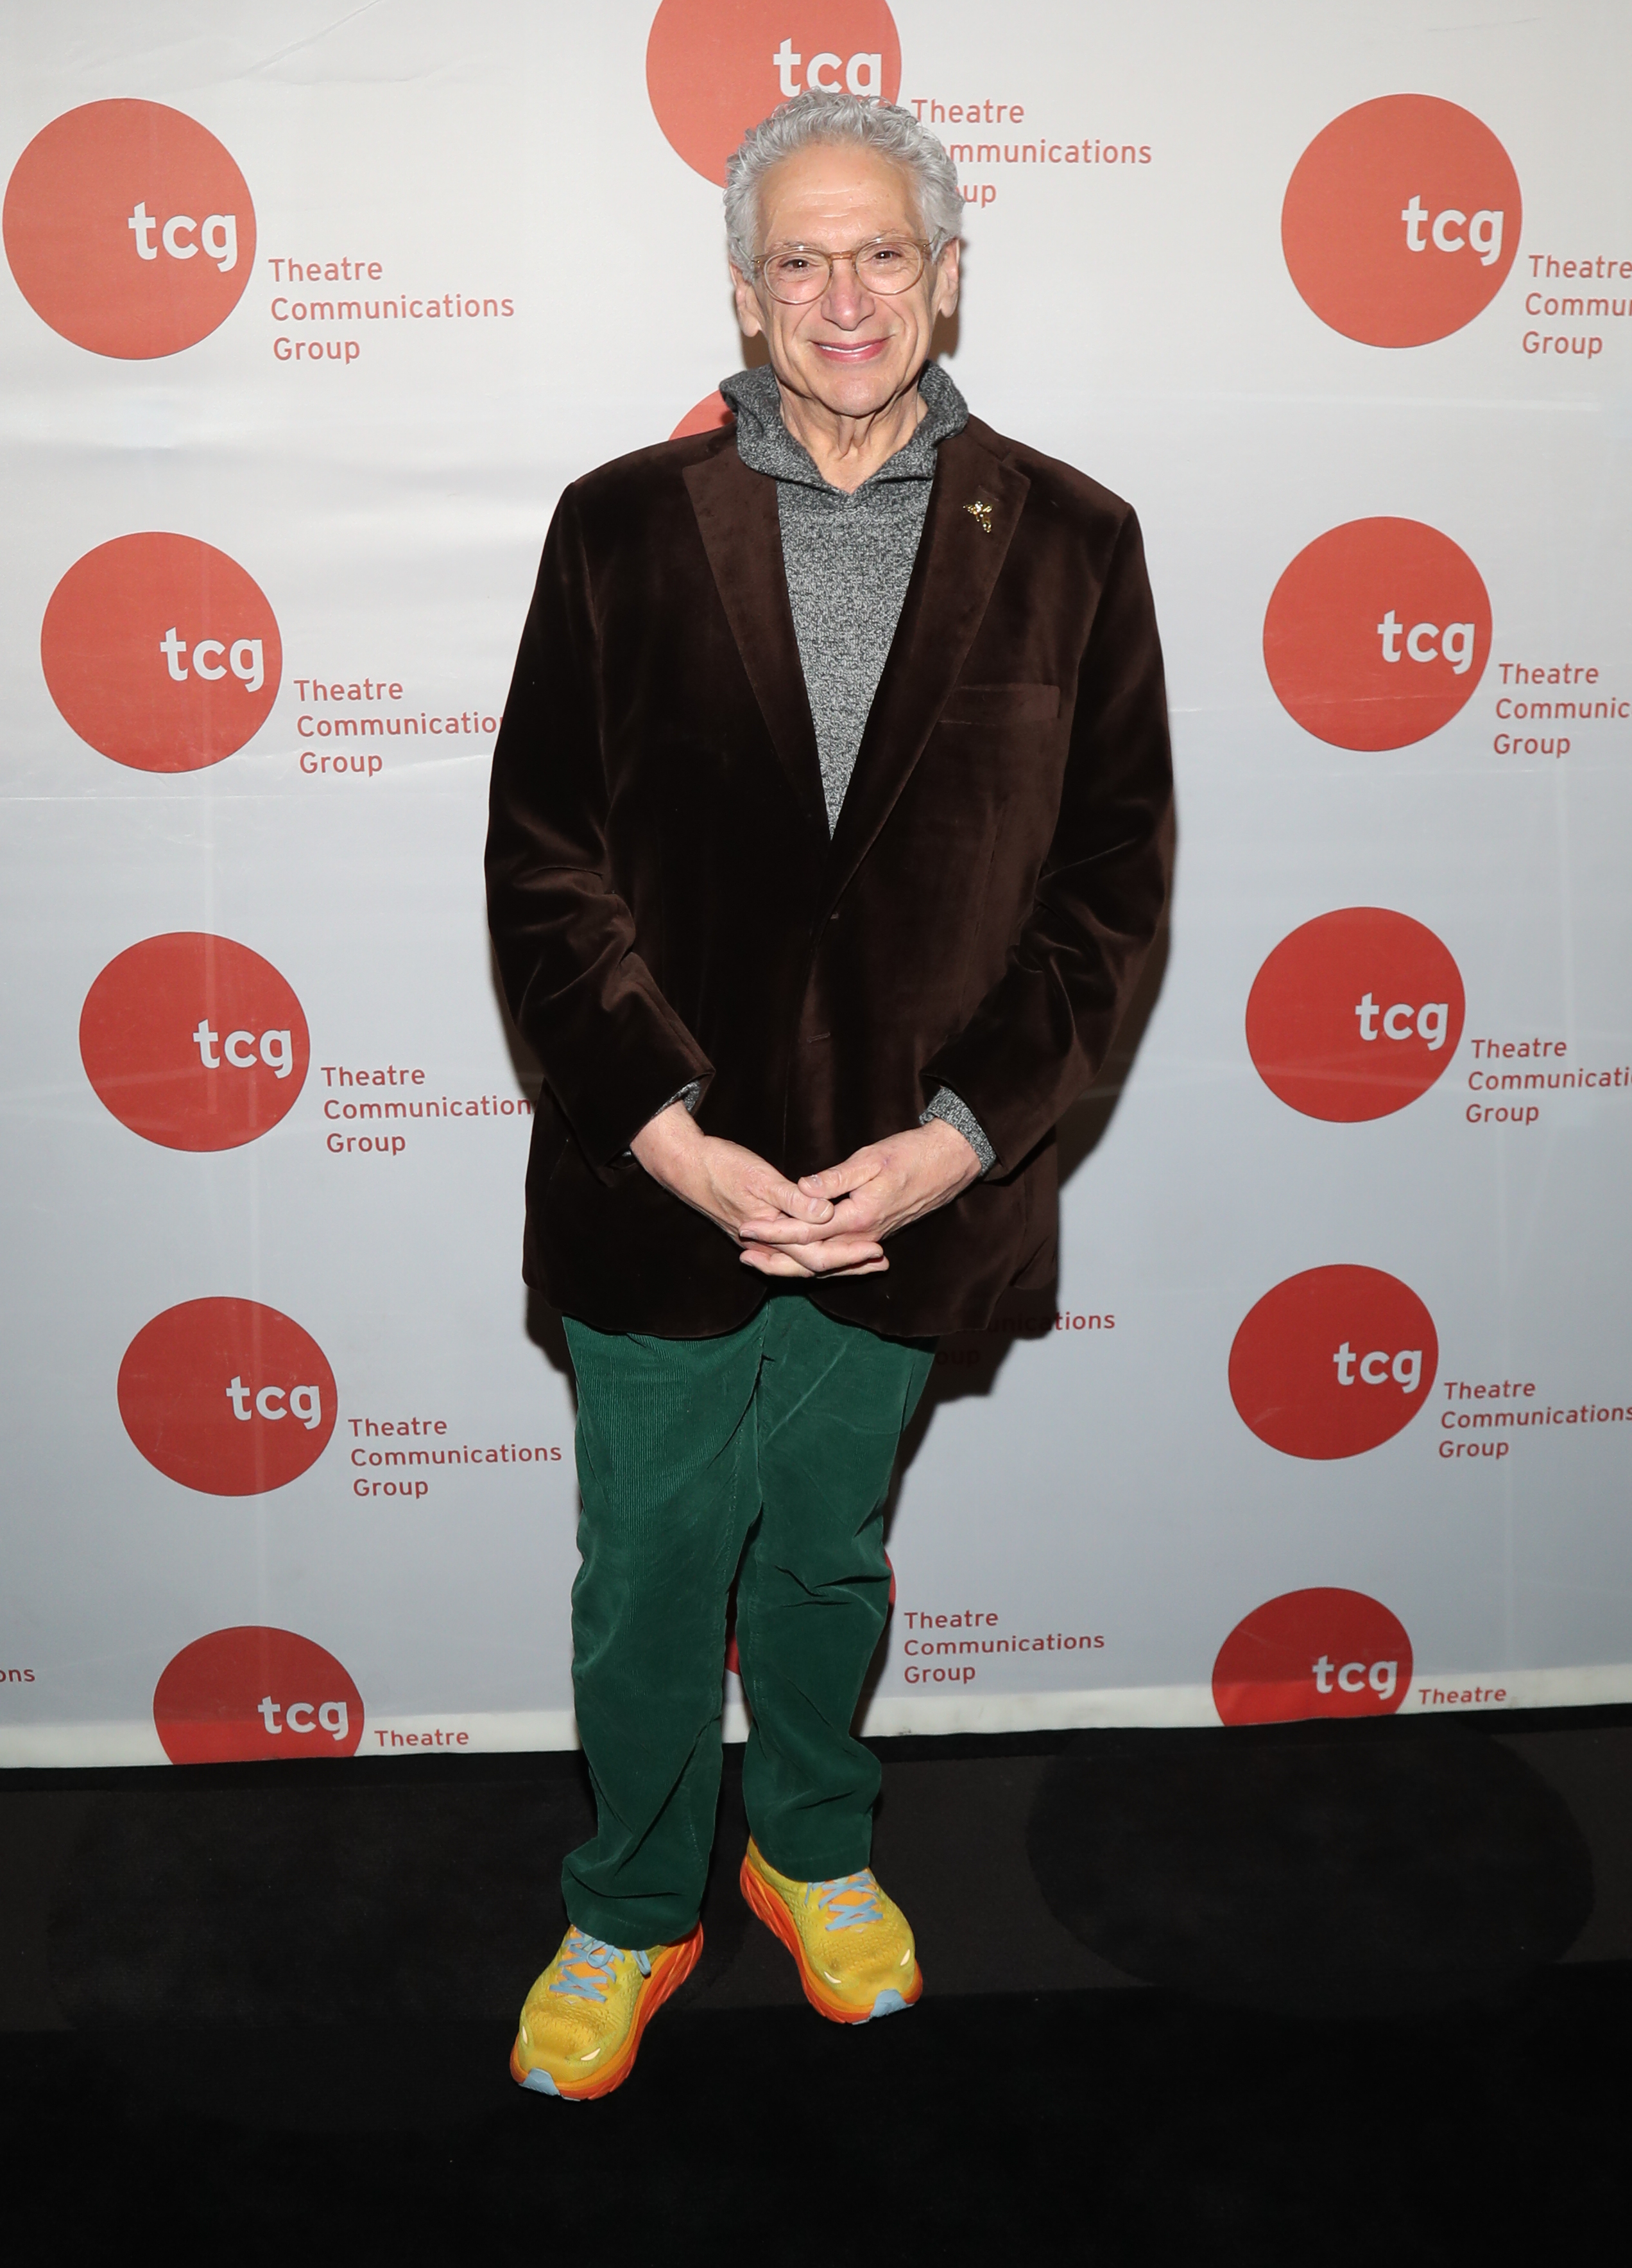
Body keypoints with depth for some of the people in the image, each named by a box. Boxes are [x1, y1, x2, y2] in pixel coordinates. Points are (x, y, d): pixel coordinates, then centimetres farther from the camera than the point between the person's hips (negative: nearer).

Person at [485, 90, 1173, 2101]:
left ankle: (813, 1851, 47)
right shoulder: (622, 526, -3)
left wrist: (955, 1141, -12)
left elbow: (1110, 878, -2)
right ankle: (634, 1913, 39)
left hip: (912, 1179, 1)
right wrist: (669, 1129, -14)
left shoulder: (1067, 544, -2)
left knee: (829, 1553, 21)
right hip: (664, 1173, 0)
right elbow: (542, 864, -4)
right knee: (647, 1578, 14)